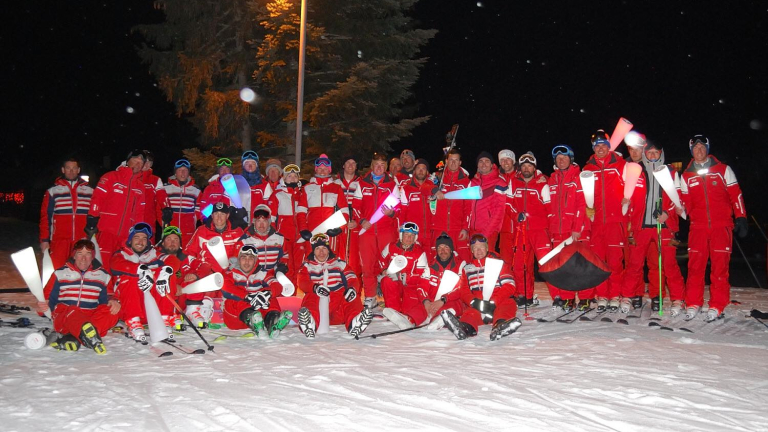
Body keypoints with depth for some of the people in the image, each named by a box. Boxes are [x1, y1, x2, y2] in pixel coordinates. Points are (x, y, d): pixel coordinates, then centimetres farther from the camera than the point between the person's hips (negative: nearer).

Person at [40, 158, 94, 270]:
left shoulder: (90, 191, 13)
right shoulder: (53, 191, 9)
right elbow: (45, 217, 8)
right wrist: (44, 239, 1)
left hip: (82, 241, 1)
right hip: (59, 240, -1)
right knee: (56, 270, -10)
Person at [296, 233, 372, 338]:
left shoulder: (339, 264, 23)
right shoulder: (307, 266, 19)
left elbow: (352, 279, 10)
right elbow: (303, 282, -1)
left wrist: (352, 289, -17)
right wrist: (315, 287, -26)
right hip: (316, 299, -1)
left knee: (352, 301, -29)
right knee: (311, 298, -35)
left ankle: (354, 323, -59)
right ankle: (310, 323, -65)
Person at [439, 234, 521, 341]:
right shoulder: (467, 268, 21)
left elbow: (509, 286, 1)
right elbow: (464, 290, 11)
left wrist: (492, 302, -15)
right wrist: (473, 301, -14)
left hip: (498, 303, -1)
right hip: (476, 304, 1)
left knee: (509, 304, -35)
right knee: (471, 312, -33)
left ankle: (500, 326, -65)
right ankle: (466, 327, -66)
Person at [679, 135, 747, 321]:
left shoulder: (723, 170, 7)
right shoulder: (686, 176, 12)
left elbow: (735, 194, 5)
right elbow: (684, 202, 14)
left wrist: (741, 218, -2)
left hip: (721, 226, -2)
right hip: (697, 227, 2)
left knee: (720, 266, -3)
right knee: (695, 266, -2)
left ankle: (717, 306, 2)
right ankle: (693, 304, 5)